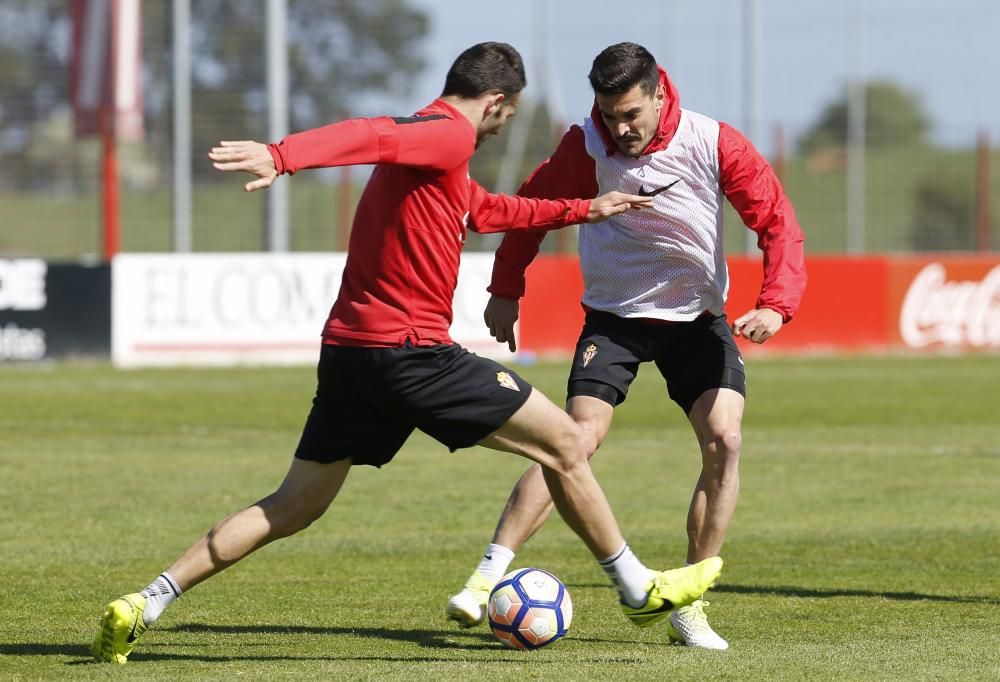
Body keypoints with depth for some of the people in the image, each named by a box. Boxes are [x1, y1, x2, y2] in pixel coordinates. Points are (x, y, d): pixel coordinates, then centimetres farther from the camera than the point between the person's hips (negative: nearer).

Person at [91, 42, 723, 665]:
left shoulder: (431, 152, 23)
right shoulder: (448, 136, -10)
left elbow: (487, 210, 40)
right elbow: (365, 136, -29)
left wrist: (583, 210, 44)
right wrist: (281, 156, -46)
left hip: (347, 351, 10)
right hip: (411, 350, -9)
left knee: (295, 505, 10)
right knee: (565, 441, 4)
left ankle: (143, 606, 1)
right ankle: (638, 588, 15)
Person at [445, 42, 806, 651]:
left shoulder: (714, 144, -17)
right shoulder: (585, 148, -15)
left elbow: (778, 222, -12)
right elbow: (533, 208, 3)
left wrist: (776, 305, -26)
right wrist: (506, 291, 1)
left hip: (698, 317, 1)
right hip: (614, 316, -1)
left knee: (724, 441, -16)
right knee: (578, 439, -19)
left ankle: (690, 609, -6)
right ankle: (485, 582, -21)